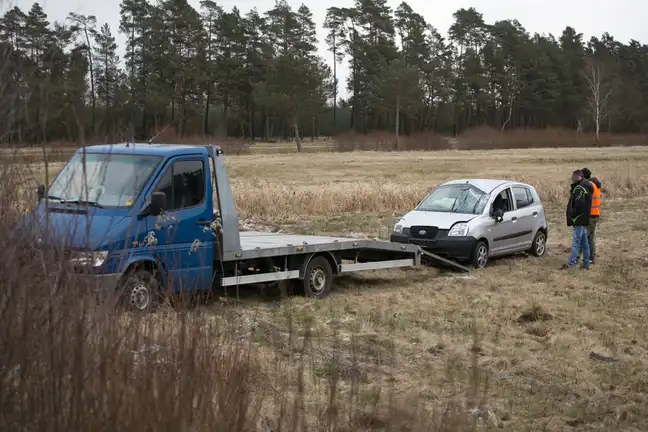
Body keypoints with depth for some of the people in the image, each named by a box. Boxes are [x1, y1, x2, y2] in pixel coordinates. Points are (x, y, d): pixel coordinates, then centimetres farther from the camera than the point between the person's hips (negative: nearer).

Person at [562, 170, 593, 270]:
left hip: (579, 220, -10)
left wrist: (572, 214, -15)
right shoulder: (585, 187, 16)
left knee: (576, 242, -12)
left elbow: (579, 204, -24)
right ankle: (586, 264, 17)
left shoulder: (579, 188, -17)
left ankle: (571, 262, -14)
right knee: (584, 243, 13)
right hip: (584, 220, 10)